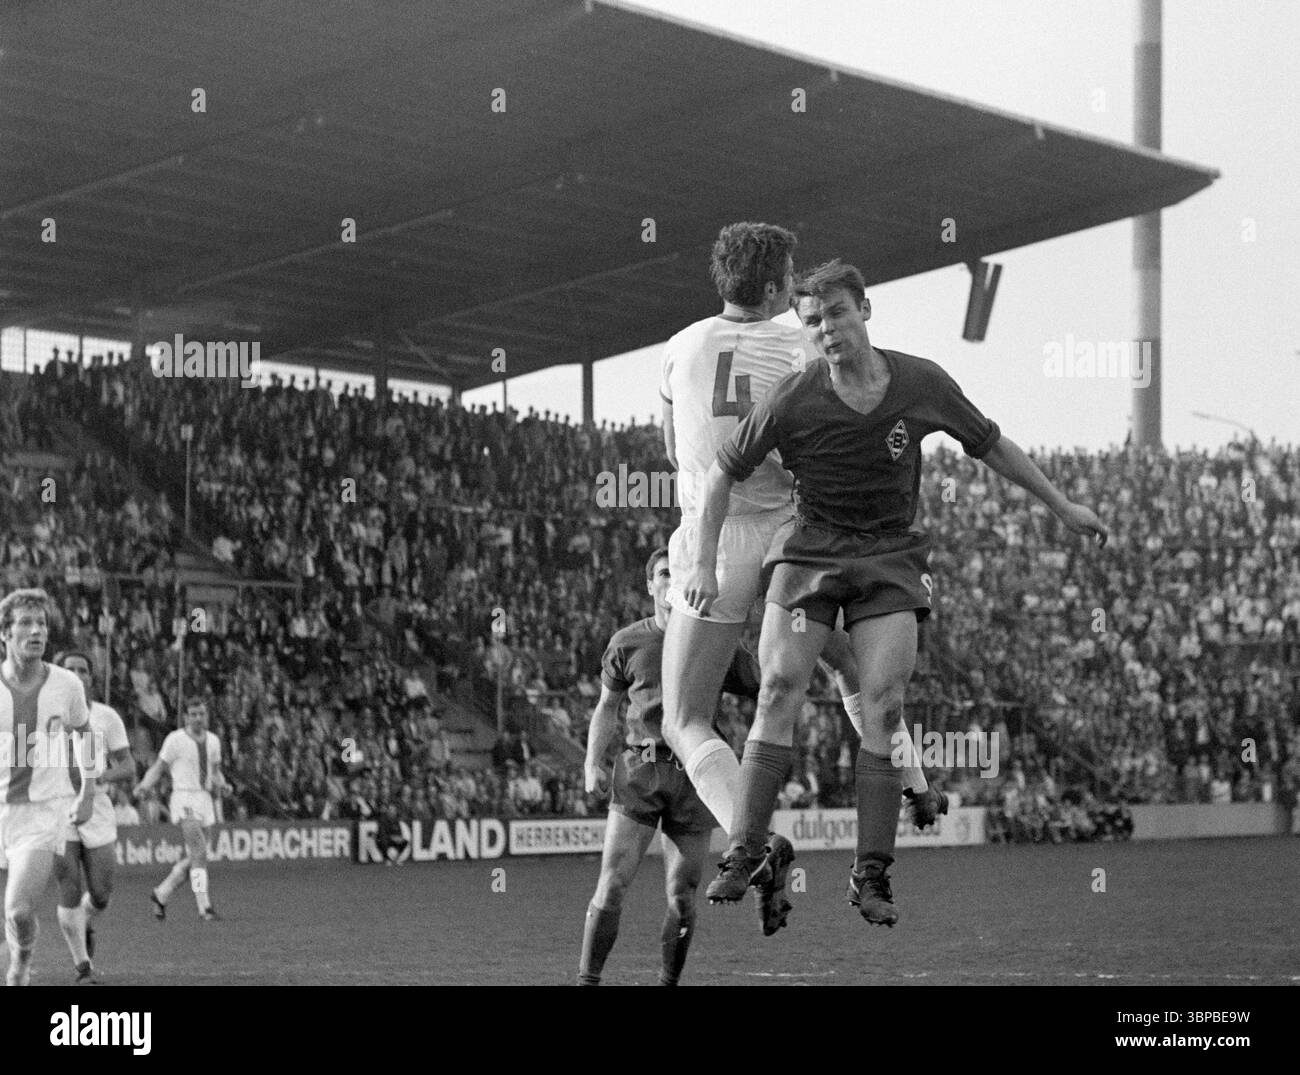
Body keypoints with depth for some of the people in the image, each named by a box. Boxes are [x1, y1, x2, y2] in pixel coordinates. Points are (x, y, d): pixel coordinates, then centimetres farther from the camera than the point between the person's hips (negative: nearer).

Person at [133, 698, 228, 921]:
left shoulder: (213, 740, 11)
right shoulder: (175, 739, -6)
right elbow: (158, 769, -3)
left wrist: (220, 784, -3)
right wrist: (144, 786, -21)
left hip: (204, 800, 7)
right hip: (184, 800, -7)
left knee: (192, 858, 10)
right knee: (200, 852, -20)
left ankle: (161, 894, 29)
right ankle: (204, 907, -21)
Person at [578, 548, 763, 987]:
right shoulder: (627, 642, 5)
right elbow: (606, 709, 16)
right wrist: (593, 764, 2)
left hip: (693, 780, 1)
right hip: (638, 773, 0)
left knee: (681, 898, 1)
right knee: (612, 884, -12)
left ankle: (669, 984, 19)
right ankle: (587, 982, -6)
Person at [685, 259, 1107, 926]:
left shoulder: (922, 383, -7)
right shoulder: (792, 402, -12)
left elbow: (990, 445, 10)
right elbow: (724, 472, 0)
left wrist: (1061, 506, 17)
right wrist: (705, 564, -6)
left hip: (891, 554, 1)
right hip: (811, 549, -1)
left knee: (884, 707, -11)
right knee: (779, 691, -15)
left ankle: (871, 873, -7)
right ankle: (744, 855, -10)